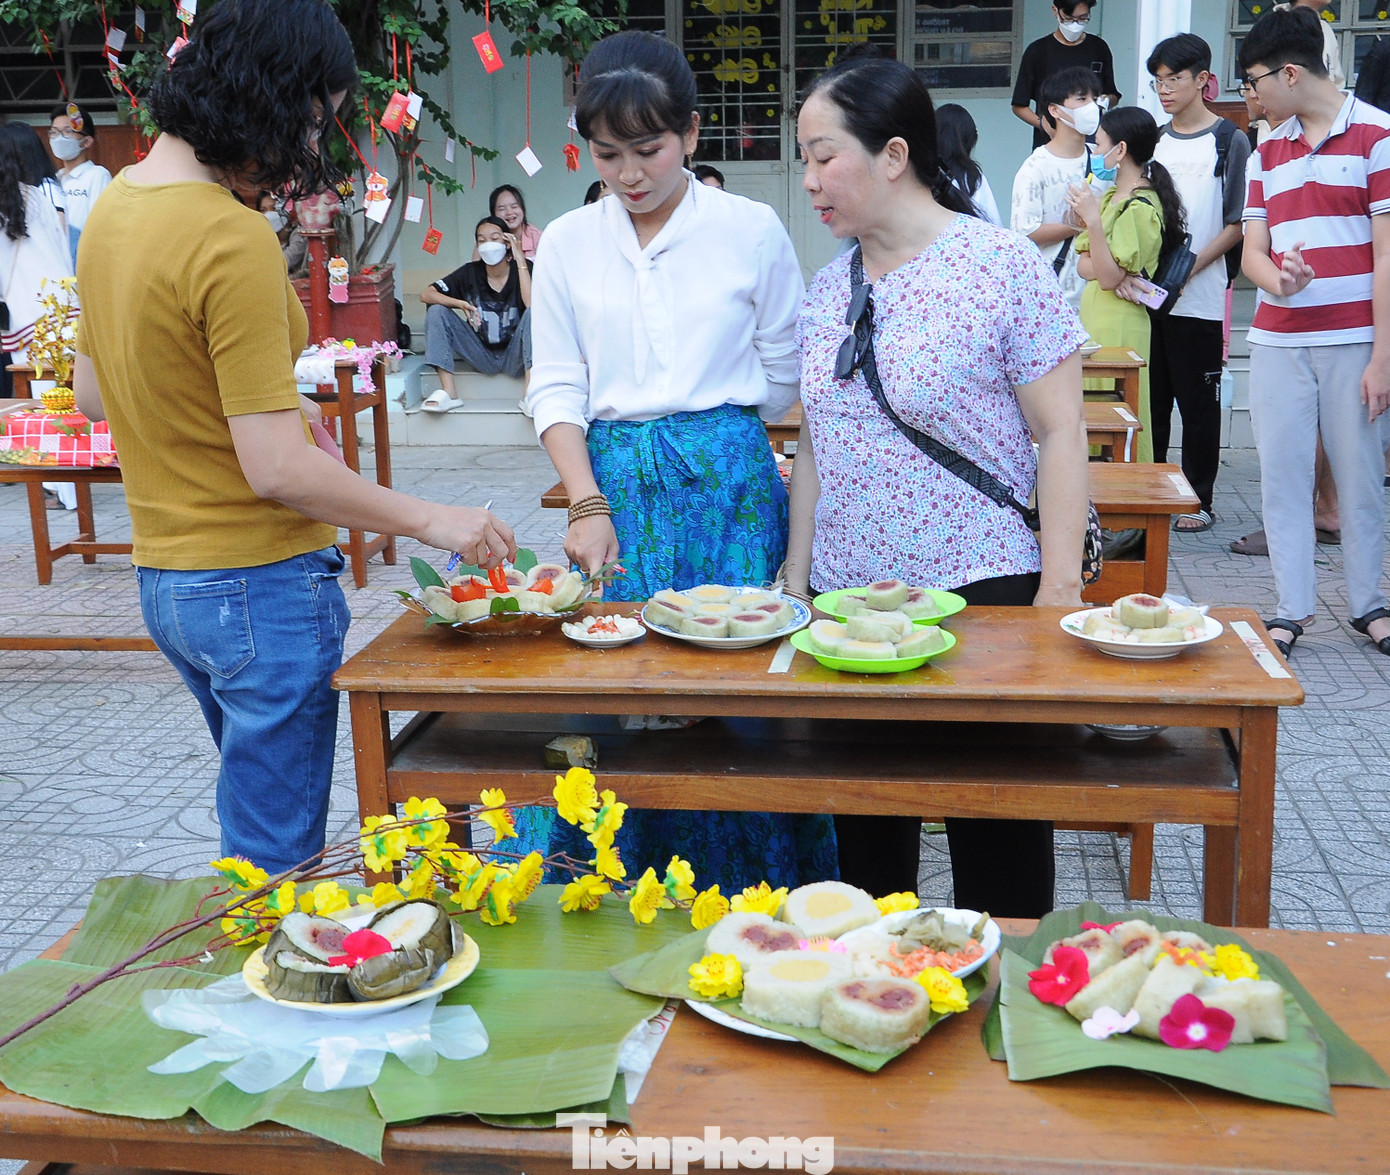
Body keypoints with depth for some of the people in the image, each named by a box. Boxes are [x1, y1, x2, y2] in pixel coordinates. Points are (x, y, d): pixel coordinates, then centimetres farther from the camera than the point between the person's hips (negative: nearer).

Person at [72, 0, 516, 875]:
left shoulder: (115, 207, 6)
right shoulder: (233, 237, -23)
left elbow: (94, 393, 17)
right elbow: (277, 470, -23)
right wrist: (434, 522, -14)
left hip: (165, 574, 9)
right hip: (258, 585, -9)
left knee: (257, 821, 24)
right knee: (277, 859, 4)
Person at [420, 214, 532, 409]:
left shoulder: (524, 269, -7)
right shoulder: (470, 272, -2)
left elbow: (532, 305, -26)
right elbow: (426, 294, -6)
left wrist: (520, 261, -21)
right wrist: (459, 303, -24)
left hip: (515, 357, -3)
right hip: (482, 356, 3)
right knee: (437, 311, -12)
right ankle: (448, 393, -22)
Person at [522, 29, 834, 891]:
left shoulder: (752, 230, 0)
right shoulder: (568, 244, 6)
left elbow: (785, 376, 7)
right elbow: (558, 389, 3)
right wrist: (589, 504, -8)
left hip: (730, 486, -2)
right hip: (614, 486, 2)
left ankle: (744, 915, 15)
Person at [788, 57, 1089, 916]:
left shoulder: (1002, 265, -8)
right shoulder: (829, 285, 9)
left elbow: (1060, 436, -9)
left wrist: (1061, 592, -13)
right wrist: (796, 584, 11)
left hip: (980, 590, -5)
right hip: (846, 600, 6)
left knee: (998, 844, 5)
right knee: (865, 839, 13)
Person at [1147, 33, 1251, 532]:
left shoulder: (1229, 141, -2)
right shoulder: (1155, 142, 13)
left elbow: (1237, 224, -5)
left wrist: (1187, 268, -15)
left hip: (1200, 299, -5)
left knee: (1198, 402, 1)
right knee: (1149, 398, 8)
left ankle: (1199, 500, 11)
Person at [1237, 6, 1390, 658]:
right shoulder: (1266, 151, 15)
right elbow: (1252, 251, 11)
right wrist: (1278, 278, -14)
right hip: (1277, 339, 5)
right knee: (1281, 474, 4)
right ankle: (1292, 609, 13)